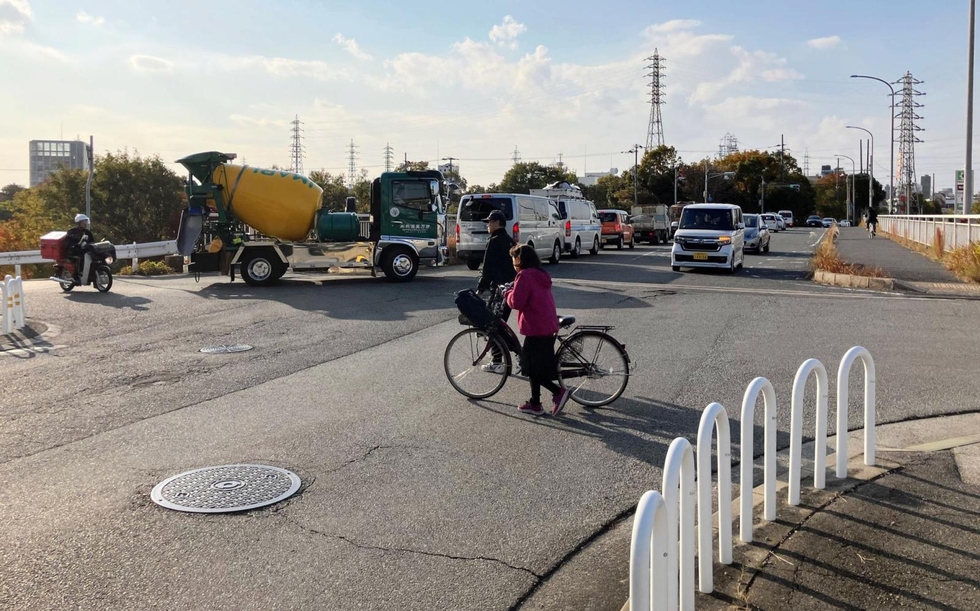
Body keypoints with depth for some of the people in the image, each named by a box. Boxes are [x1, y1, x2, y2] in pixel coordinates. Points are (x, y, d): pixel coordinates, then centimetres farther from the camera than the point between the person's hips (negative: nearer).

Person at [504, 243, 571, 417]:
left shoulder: (525, 275, -13)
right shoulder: (540, 275, 16)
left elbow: (516, 302, -19)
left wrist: (507, 293, 0)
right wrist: (515, 290, 13)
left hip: (536, 328, -9)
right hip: (548, 326, 9)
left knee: (532, 367, -1)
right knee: (536, 365, 16)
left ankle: (559, 391, -8)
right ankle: (535, 404, 20)